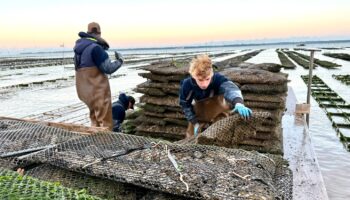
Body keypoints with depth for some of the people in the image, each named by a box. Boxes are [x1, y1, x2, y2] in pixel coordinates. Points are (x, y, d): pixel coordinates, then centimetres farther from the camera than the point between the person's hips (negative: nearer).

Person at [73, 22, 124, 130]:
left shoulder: (79, 45, 7)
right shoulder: (95, 47, -19)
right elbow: (108, 68, -18)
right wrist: (119, 61, -1)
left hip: (85, 89, 9)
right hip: (97, 89, -9)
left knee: (95, 119, 23)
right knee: (105, 122, 3)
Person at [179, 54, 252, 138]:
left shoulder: (218, 79, -38)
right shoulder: (187, 85, -29)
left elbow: (230, 88, -59)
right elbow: (185, 105, -12)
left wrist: (239, 104, -80)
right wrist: (195, 122, -17)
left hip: (218, 111, -1)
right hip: (199, 113, 2)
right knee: (191, 137, 9)